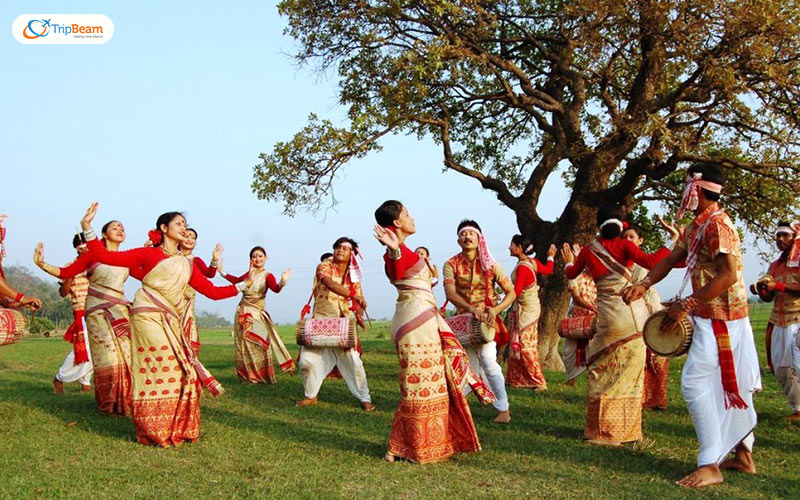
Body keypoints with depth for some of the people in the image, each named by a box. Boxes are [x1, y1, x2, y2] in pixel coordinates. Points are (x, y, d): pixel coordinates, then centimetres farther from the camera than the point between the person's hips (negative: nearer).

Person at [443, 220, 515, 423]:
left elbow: (511, 292, -3)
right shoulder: (451, 265, -4)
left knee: (488, 360, -16)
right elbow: (450, 293, -18)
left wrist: (496, 309, -20)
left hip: (486, 320, -2)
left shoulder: (490, 265, -5)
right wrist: (471, 309, -34)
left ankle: (504, 410, -12)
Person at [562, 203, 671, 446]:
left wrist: (569, 261, 44)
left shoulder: (588, 250, 4)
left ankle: (602, 431, 8)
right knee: (630, 375, 9)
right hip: (635, 315, 0)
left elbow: (571, 274, 23)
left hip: (610, 317, 0)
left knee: (604, 375, 9)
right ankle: (626, 429, 15)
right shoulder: (624, 246, -3)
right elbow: (651, 262, -19)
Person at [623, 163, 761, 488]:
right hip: (713, 317, 10)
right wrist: (643, 285, 0)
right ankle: (743, 455, 25)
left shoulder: (717, 225, -18)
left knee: (695, 382, -12)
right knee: (731, 386, 15)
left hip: (720, 318, -10)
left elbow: (729, 275, -25)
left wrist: (686, 305, -24)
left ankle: (711, 465, -9)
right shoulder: (695, 227, 13)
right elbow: (672, 259, 14)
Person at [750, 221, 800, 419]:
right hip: (778, 322, 7)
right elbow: (768, 298, 17)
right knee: (781, 369, 5)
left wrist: (778, 286, -21)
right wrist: (760, 290, -3)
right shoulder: (774, 266, 16)